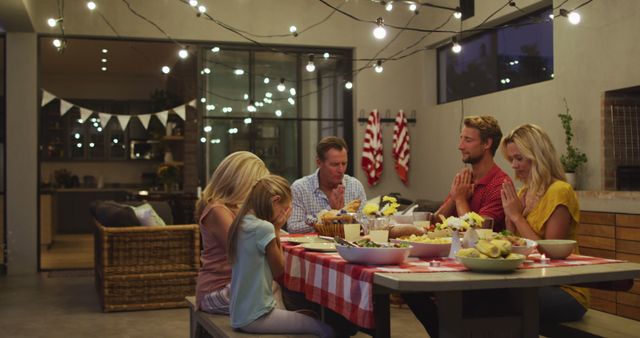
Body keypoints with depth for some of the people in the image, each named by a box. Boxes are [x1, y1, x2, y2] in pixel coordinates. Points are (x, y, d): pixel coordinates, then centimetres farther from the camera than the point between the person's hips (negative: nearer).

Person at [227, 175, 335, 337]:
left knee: (310, 316, 21)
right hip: (254, 318, -9)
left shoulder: (242, 224, 6)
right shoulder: (264, 228, -20)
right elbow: (278, 270, -6)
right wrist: (277, 229, -1)